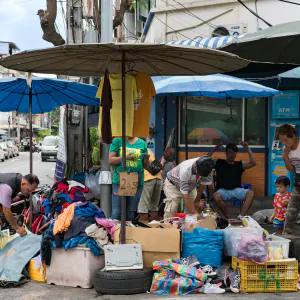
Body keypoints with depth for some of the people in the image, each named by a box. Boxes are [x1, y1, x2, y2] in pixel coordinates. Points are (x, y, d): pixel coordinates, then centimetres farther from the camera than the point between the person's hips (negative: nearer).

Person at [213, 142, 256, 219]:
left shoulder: (239, 164, 15)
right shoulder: (219, 163, 13)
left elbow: (253, 163, 4)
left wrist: (248, 149, 0)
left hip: (236, 189, 2)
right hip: (223, 190, -2)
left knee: (250, 193, -27)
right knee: (216, 196, -37)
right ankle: (228, 218, -22)